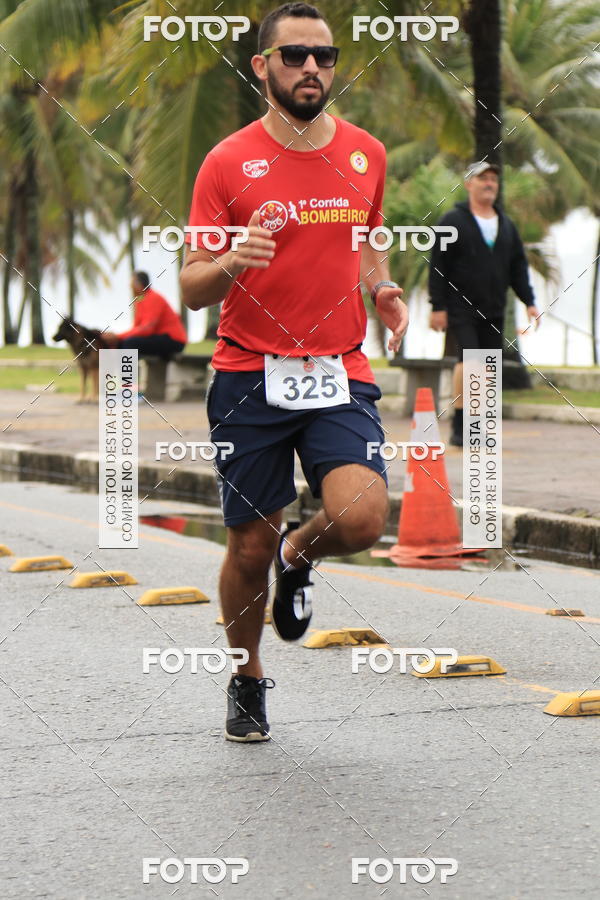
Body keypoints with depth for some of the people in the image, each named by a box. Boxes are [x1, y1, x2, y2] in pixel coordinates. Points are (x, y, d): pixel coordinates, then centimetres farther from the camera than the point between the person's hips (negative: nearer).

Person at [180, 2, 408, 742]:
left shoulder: (366, 155, 7)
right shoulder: (228, 163, -3)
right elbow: (192, 291, -2)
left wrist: (382, 288, 4)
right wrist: (229, 264, -24)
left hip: (340, 374, 2)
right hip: (248, 376, -2)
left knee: (361, 519, -20)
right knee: (248, 547, 4)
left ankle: (298, 555, 17)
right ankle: (246, 682, 30)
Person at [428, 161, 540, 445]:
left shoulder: (506, 225, 16)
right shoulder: (452, 222, -1)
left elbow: (518, 267, 21)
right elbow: (438, 267, -4)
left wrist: (528, 301, 11)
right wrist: (438, 306, -10)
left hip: (493, 312, 6)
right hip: (460, 308, -6)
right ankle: (459, 428, -13)